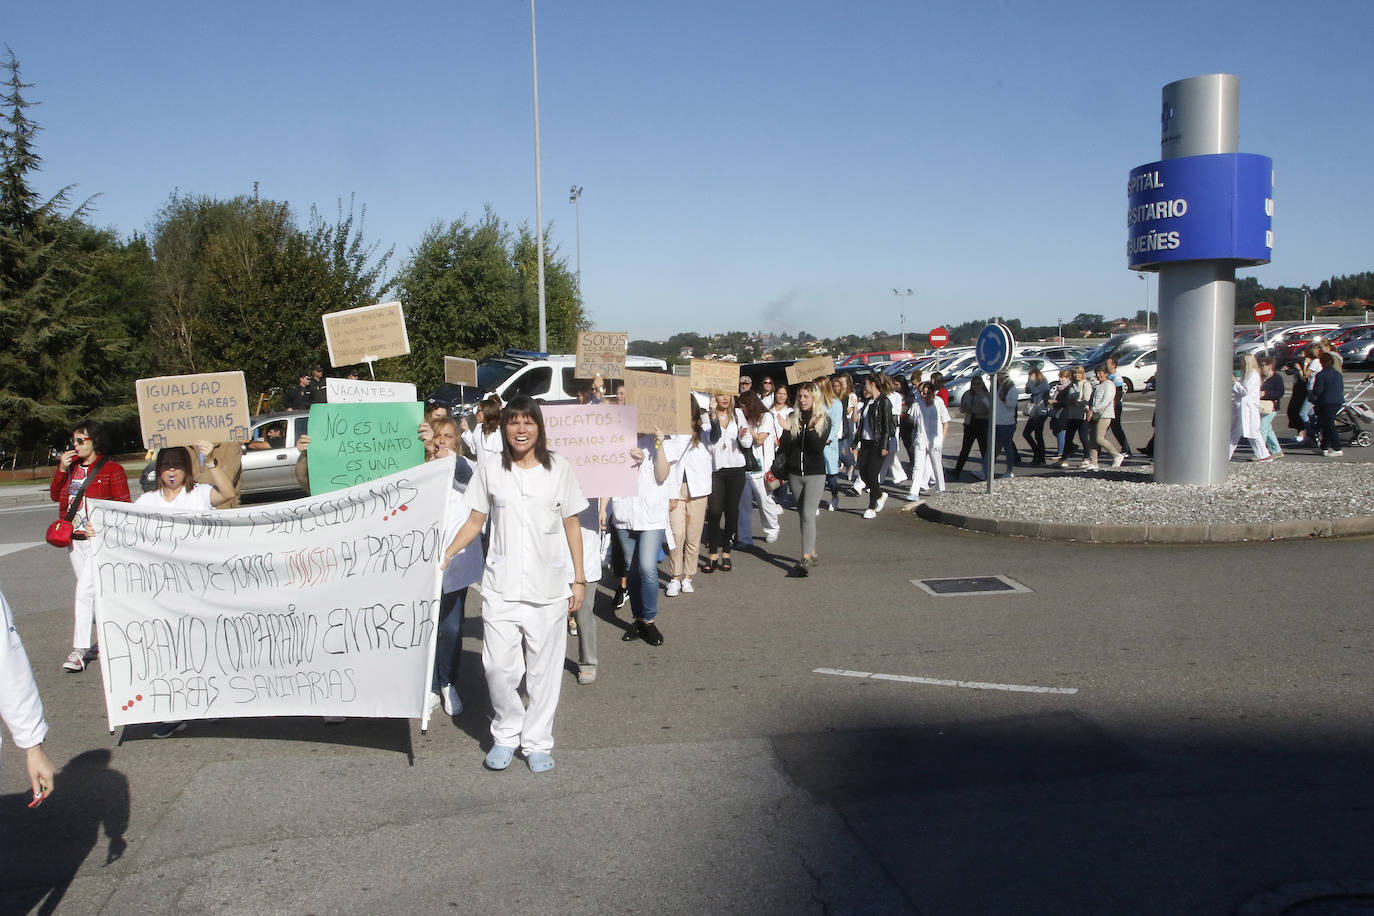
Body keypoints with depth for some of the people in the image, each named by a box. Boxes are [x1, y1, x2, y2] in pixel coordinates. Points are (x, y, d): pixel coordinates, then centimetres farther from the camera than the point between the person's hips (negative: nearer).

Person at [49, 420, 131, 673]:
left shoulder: (112, 469, -7)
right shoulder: (72, 466, 12)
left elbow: (122, 505, -7)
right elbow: (55, 495, 10)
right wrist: (61, 469, -3)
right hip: (74, 538, 7)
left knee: (85, 590, -13)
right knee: (92, 592, 14)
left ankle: (79, 650, -11)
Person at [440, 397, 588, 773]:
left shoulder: (558, 468, 2)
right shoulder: (490, 470, 4)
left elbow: (572, 525, 6)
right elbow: (475, 522, 10)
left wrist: (579, 579, 4)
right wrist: (445, 554, -3)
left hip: (548, 586, 0)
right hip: (501, 586, 1)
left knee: (543, 667, 5)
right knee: (498, 665, -3)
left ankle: (537, 742, 20)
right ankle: (506, 734, 20)